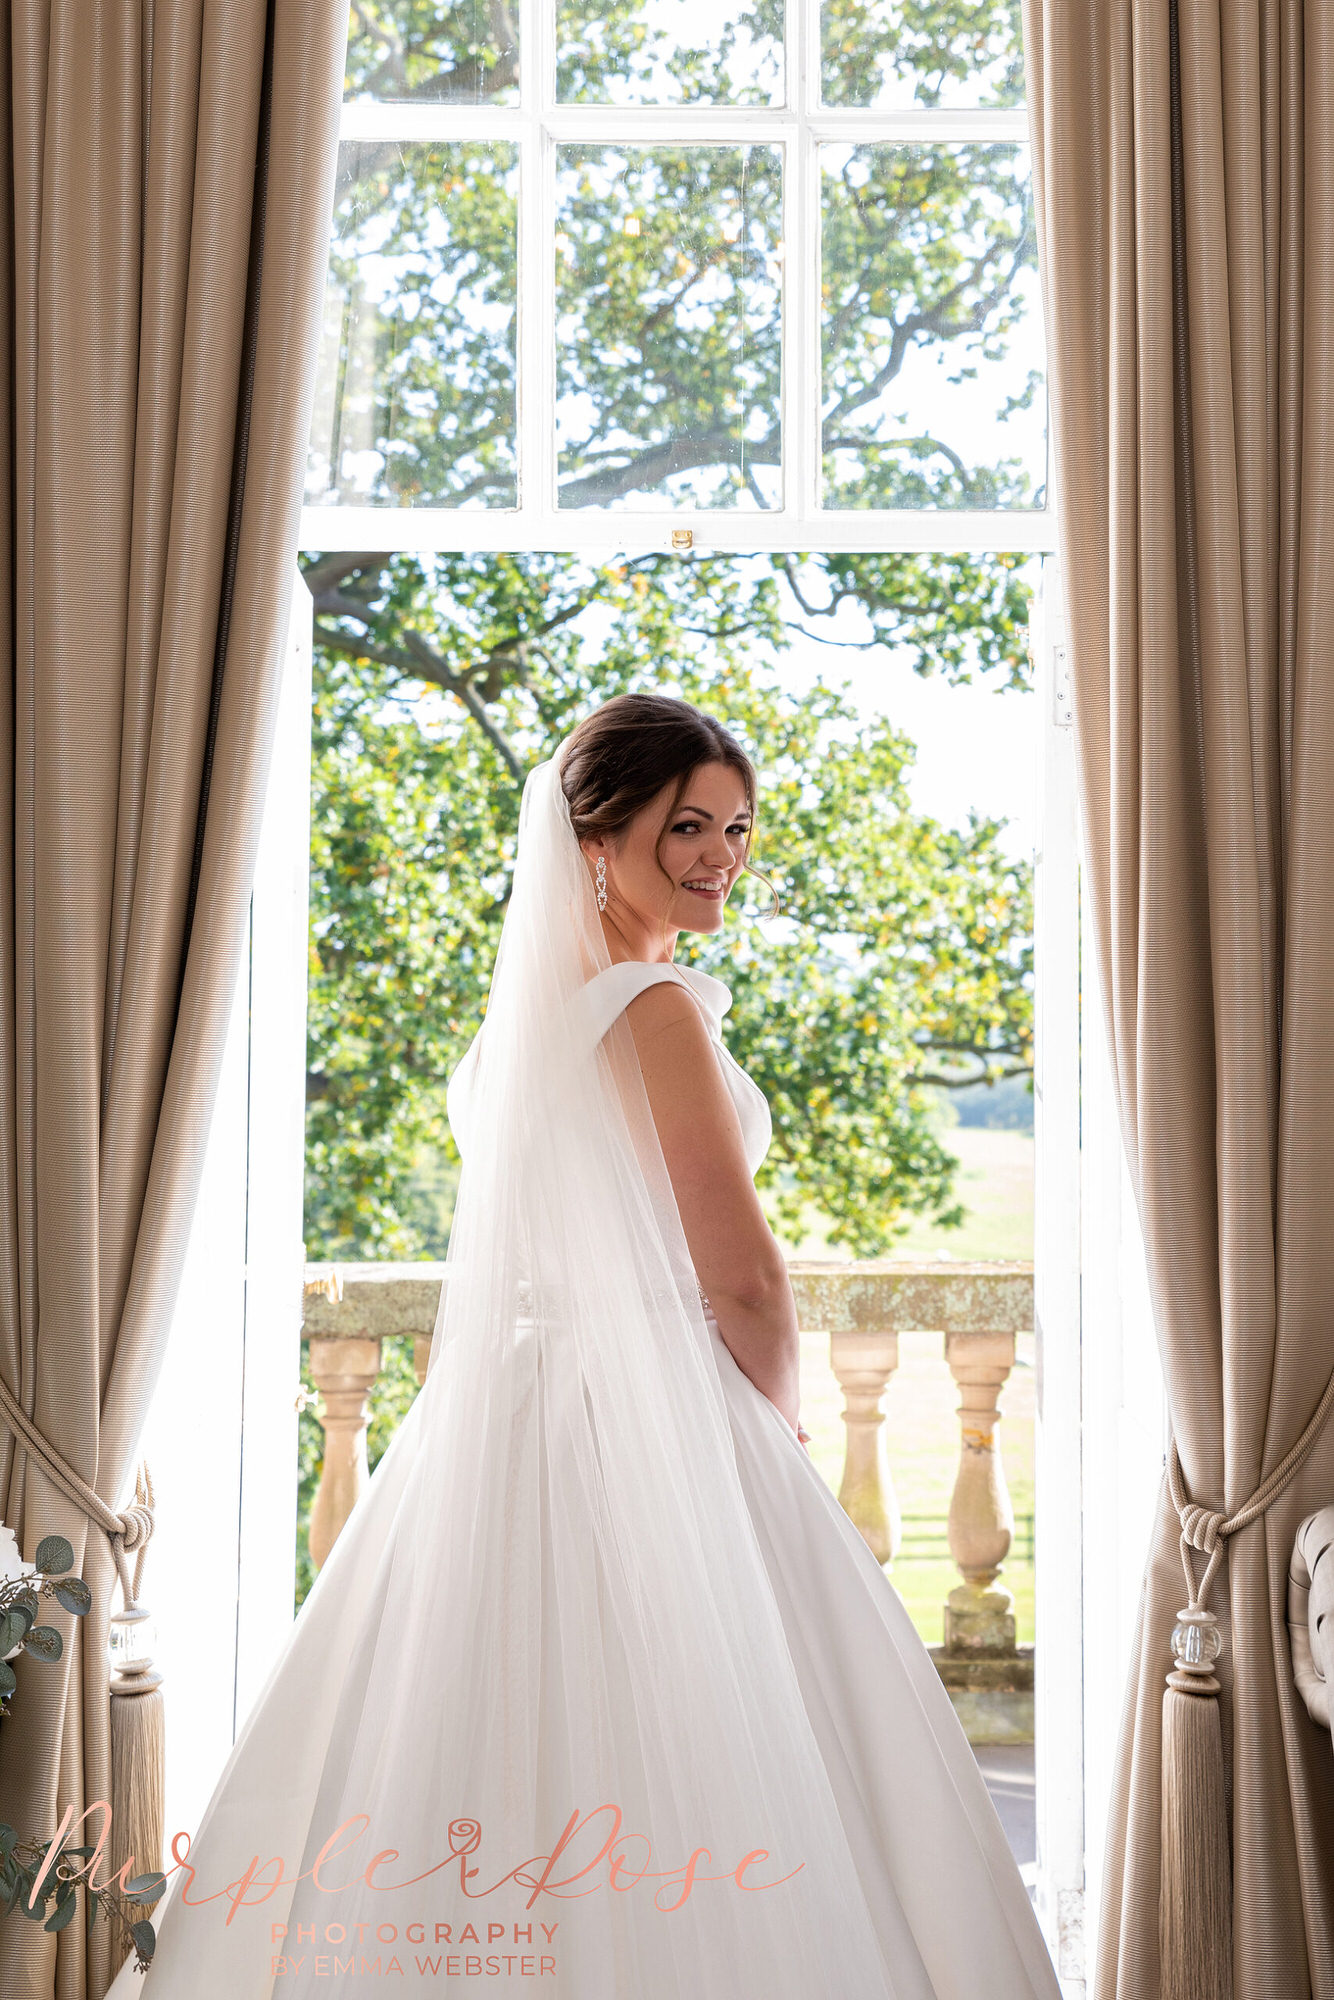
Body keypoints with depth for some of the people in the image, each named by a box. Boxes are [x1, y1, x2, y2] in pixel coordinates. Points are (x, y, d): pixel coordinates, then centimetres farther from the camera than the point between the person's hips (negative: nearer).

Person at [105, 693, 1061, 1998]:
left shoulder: (525, 996, 10)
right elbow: (740, 1273, -15)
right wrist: (778, 1426, 2)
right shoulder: (658, 1007, -15)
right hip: (656, 1420, -8)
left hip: (510, 1406, 9)